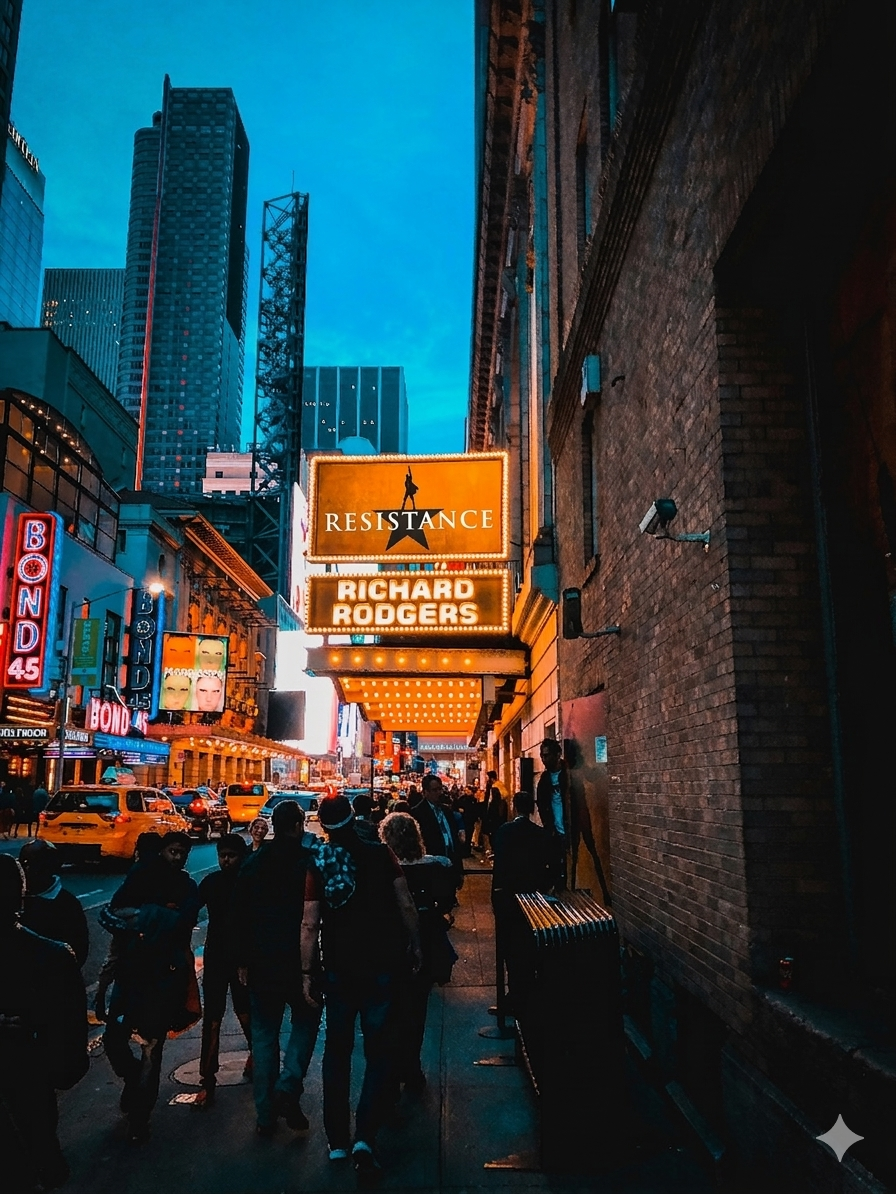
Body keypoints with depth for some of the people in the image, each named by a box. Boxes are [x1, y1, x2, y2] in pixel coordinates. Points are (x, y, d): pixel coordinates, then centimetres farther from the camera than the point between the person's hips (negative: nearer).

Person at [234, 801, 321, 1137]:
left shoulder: (253, 864, 2)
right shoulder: (310, 861, -10)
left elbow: (241, 917, 6)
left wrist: (243, 961, 13)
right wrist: (319, 958, 1)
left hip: (261, 962, 3)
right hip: (300, 961, -3)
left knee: (264, 1033, 12)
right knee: (305, 1022, 15)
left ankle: (266, 1114, 16)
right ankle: (288, 1087, -4)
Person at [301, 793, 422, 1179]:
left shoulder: (319, 864, -7)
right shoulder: (380, 854, -9)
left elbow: (310, 925, -8)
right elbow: (406, 905, -7)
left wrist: (306, 973, -1)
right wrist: (415, 944, 6)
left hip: (339, 968, 1)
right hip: (380, 964, -1)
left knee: (337, 1050, 17)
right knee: (378, 1052, 8)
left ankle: (337, 1140, 23)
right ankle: (364, 1137, -4)